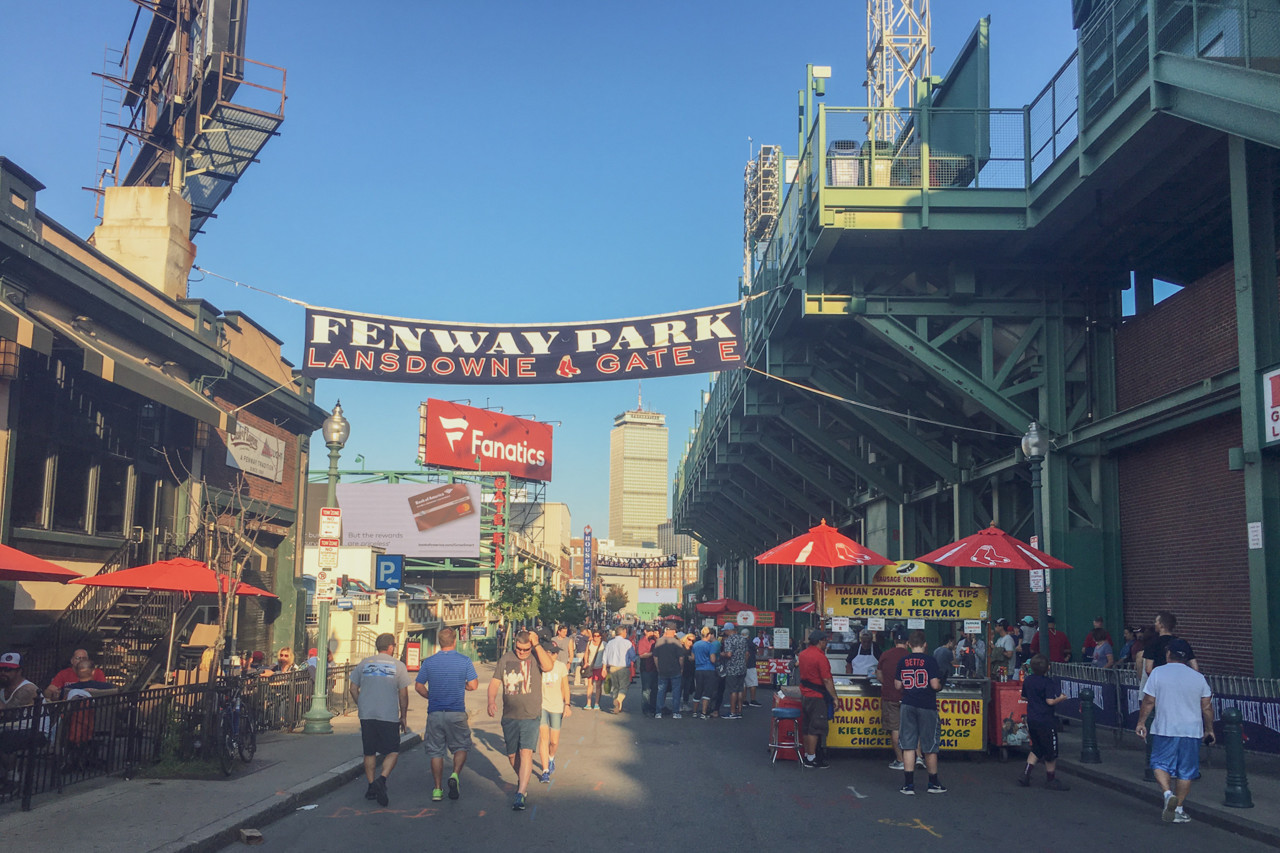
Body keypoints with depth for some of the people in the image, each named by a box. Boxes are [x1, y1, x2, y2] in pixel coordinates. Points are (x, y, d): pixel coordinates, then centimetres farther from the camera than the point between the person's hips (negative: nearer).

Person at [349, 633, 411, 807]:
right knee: (392, 752, 4)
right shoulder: (398, 666, -1)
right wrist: (404, 717, 8)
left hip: (367, 715, 3)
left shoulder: (364, 663, 7)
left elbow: (353, 689, 9)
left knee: (369, 753, 13)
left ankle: (371, 787, 15)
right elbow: (403, 694, -1)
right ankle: (381, 779, -16)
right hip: (389, 717, -3)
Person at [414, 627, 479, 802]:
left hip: (434, 713, 2)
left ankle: (437, 789, 8)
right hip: (456, 713, -2)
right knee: (461, 747, 14)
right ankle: (455, 775, -9)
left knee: (436, 752, 9)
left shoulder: (428, 662, 2)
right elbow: (473, 685, -3)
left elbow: (418, 686, 6)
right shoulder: (464, 661, -4)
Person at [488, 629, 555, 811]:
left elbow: (548, 666, -23)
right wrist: (492, 700, -12)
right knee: (512, 755, 12)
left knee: (526, 752, -14)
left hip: (531, 715, -4)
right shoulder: (505, 659, 7)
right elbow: (495, 682, 5)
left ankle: (521, 793, -15)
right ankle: (522, 781, 38)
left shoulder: (536, 657, -2)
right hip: (509, 716, 4)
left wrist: (537, 644, -22)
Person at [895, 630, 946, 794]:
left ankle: (908, 784, 2)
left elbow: (897, 685, 5)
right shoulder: (930, 660, -9)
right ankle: (933, 783, 20)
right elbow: (935, 685, -14)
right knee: (930, 746, 9)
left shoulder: (903, 661, 2)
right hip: (927, 706, -3)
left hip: (908, 705, 3)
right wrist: (940, 687, 8)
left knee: (908, 745, 5)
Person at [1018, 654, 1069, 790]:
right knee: (1051, 751, 8)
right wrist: (1061, 698, -6)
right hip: (1045, 721, -7)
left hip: (1031, 720, 7)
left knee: (1036, 749, 20)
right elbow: (1050, 701, -22)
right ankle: (1051, 780, 17)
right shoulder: (1048, 682, -16)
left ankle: (1025, 775, 11)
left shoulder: (1027, 680, 4)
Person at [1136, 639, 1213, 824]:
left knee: (1160, 763, 10)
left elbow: (1148, 702, -3)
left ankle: (1168, 793, -13)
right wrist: (1209, 730, 18)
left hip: (1165, 729, -2)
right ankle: (1178, 809, 11)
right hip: (1192, 731, 2)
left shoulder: (1158, 673, -2)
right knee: (1186, 771, 9)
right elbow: (1206, 708, 6)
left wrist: (1141, 722, 8)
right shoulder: (1198, 677, 5)